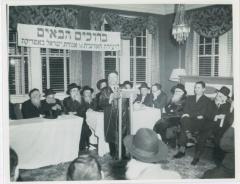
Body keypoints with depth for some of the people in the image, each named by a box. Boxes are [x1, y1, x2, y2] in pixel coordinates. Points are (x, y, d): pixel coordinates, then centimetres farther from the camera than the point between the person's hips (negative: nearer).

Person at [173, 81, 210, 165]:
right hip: (189, 121, 3)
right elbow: (185, 110, 8)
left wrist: (189, 115, -13)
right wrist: (196, 115, -10)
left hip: (200, 122, -3)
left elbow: (202, 113, -5)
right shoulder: (189, 98, 23)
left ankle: (182, 149, -30)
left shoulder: (207, 100, 10)